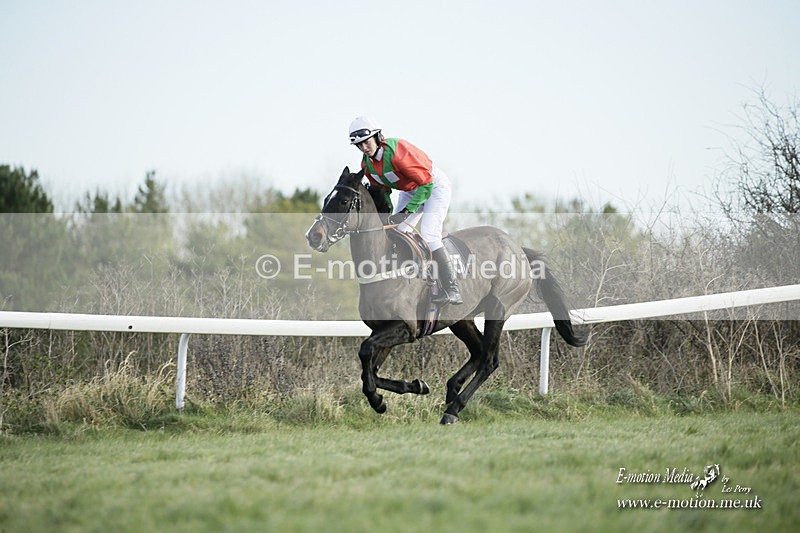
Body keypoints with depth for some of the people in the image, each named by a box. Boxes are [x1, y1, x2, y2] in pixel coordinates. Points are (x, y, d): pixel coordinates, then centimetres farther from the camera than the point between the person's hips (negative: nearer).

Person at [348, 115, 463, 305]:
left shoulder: (396, 152, -34)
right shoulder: (366, 165, -9)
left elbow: (426, 183, -29)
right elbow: (381, 189, 9)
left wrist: (407, 211, -31)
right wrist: (387, 214, -5)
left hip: (434, 185, -8)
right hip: (409, 190, 8)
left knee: (429, 235, -21)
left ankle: (452, 291, -21)